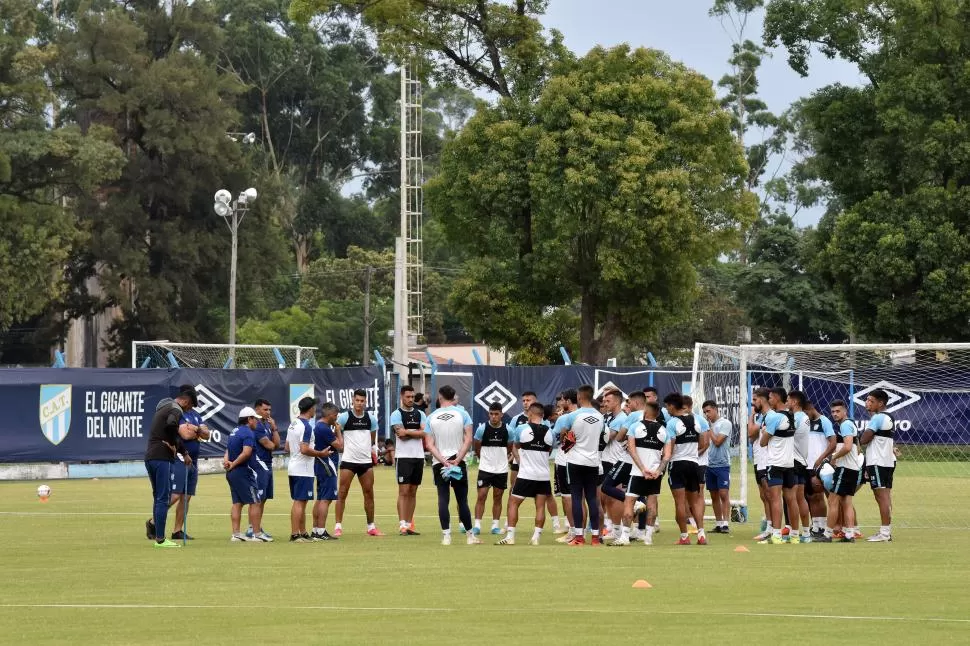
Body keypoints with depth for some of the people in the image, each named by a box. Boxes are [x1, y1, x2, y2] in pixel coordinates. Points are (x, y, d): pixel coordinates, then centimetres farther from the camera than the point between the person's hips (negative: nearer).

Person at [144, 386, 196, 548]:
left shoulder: (163, 408, 23)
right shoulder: (176, 410, -8)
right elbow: (171, 425, -31)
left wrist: (184, 452, 36)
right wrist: (173, 444, -15)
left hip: (150, 457, 9)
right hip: (162, 457, -9)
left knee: (159, 497, 18)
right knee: (164, 498, -5)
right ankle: (160, 539, -5)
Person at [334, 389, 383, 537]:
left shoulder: (371, 418, 8)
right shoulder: (345, 417, -5)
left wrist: (372, 450, 13)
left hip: (366, 461, 4)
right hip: (348, 460, -4)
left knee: (369, 494, 7)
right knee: (342, 493, -5)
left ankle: (371, 527, 15)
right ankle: (338, 526, -4)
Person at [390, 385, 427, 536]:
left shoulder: (420, 414, 11)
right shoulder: (397, 414, -2)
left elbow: (424, 433, -2)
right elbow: (400, 433, -15)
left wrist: (407, 432, -11)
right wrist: (416, 432, -6)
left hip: (418, 456, 5)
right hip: (403, 457, -5)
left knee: (413, 492, 8)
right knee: (403, 491, -8)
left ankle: (409, 524, 11)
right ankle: (402, 525, -11)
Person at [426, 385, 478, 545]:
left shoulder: (431, 417, 2)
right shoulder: (462, 413, -1)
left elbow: (430, 444, -4)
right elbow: (468, 440, -8)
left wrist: (443, 461, -10)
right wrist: (457, 460, -10)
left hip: (439, 464, 1)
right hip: (458, 461, -1)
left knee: (443, 499, -1)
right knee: (462, 500, 6)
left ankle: (446, 536, -9)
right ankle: (470, 535, 11)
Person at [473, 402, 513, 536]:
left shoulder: (507, 430, -4)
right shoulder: (482, 428, -9)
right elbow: (477, 448, 5)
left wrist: (505, 458, 11)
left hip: (502, 469, 2)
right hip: (485, 468, -2)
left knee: (498, 497, 7)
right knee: (481, 496, -7)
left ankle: (495, 526, 14)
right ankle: (477, 526, -4)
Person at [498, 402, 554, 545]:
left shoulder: (521, 429, -7)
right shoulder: (549, 432, 1)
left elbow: (515, 447, 12)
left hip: (526, 474, -3)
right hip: (543, 475, 3)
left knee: (513, 503, 5)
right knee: (540, 506, 7)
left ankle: (510, 536, 0)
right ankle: (536, 537, 3)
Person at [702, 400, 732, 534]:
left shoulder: (725, 423, -6)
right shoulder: (709, 424, 13)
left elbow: (717, 441, -14)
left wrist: (709, 427, -8)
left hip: (722, 464, -7)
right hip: (710, 465, 7)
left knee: (724, 494, -10)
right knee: (714, 496, 8)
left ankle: (726, 524, -14)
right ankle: (718, 524, 13)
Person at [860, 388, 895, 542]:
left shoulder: (877, 418, -12)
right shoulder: (889, 418, 18)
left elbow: (864, 439, -13)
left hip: (877, 462, -10)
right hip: (888, 461, 10)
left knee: (881, 496, -10)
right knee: (886, 496, 10)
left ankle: (884, 533, -13)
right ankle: (887, 531, 12)